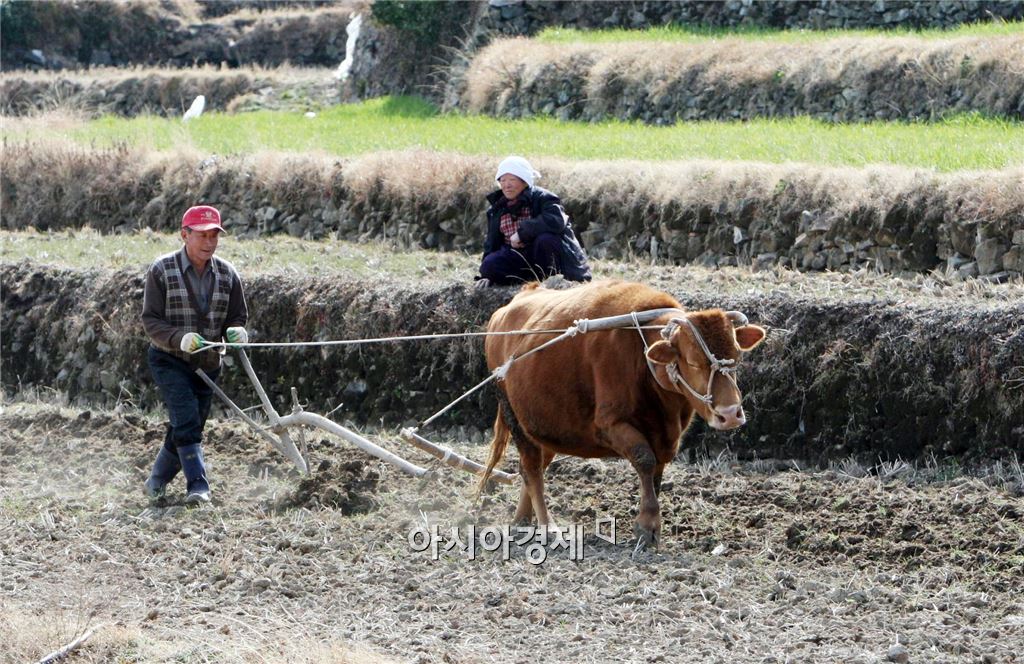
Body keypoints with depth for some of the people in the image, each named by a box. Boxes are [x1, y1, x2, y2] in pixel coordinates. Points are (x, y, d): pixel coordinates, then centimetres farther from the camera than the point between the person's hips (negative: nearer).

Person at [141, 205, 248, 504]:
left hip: (208, 364, 5)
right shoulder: (162, 271, -9)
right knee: (186, 422, -19)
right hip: (170, 360, -5)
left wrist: (236, 331, -18)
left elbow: (238, 317, 8)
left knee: (189, 429, 10)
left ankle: (156, 482, 29)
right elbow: (151, 321, -12)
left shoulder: (227, 274, 3)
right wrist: (180, 339, -31)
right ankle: (198, 486, -22)